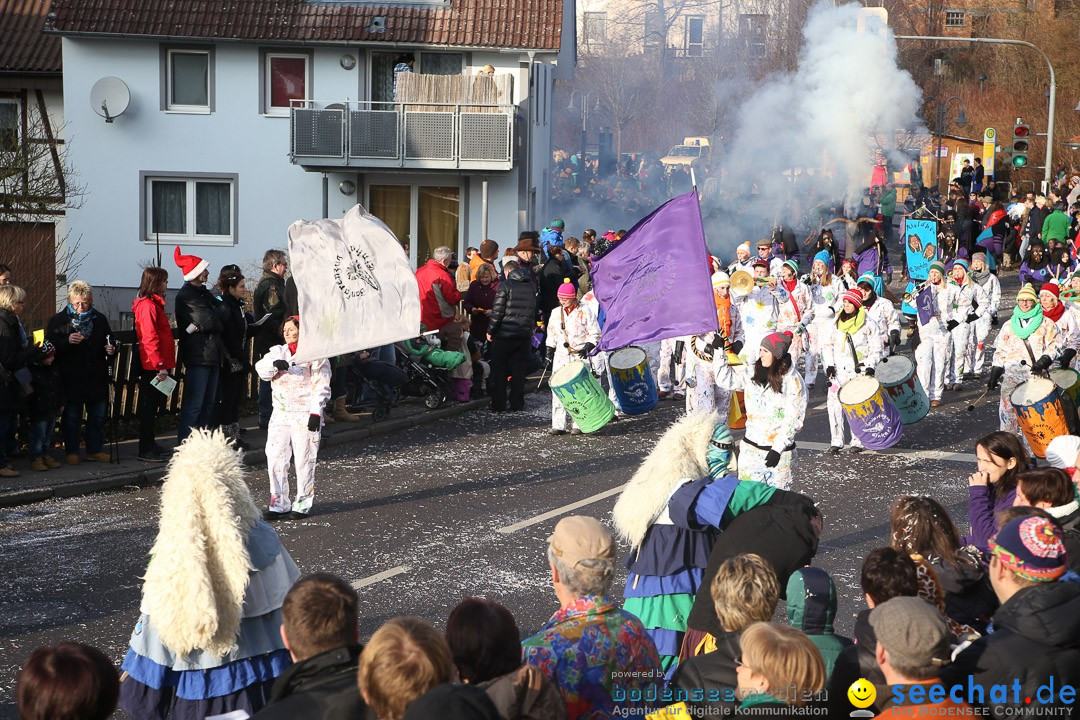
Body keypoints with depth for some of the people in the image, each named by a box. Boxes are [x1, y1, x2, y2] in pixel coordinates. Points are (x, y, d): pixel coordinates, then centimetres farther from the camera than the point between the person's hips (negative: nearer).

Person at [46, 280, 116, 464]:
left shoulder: (100, 319, 9)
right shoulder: (59, 320, -1)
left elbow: (110, 343, 20)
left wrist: (111, 350, -3)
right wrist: (67, 341, -24)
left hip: (97, 378, 3)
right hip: (71, 378, -3)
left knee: (98, 415, 9)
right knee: (72, 416, 4)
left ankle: (95, 449, 20)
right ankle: (71, 451, 13)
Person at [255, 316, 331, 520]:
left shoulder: (314, 354, 0)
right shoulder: (278, 352, 14)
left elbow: (321, 386, -4)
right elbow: (260, 367, -3)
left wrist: (316, 412, -12)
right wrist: (275, 364, -25)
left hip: (305, 415, -5)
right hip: (280, 415, 5)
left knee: (304, 460, -3)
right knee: (275, 459, 1)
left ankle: (302, 503, 7)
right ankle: (279, 503, 9)